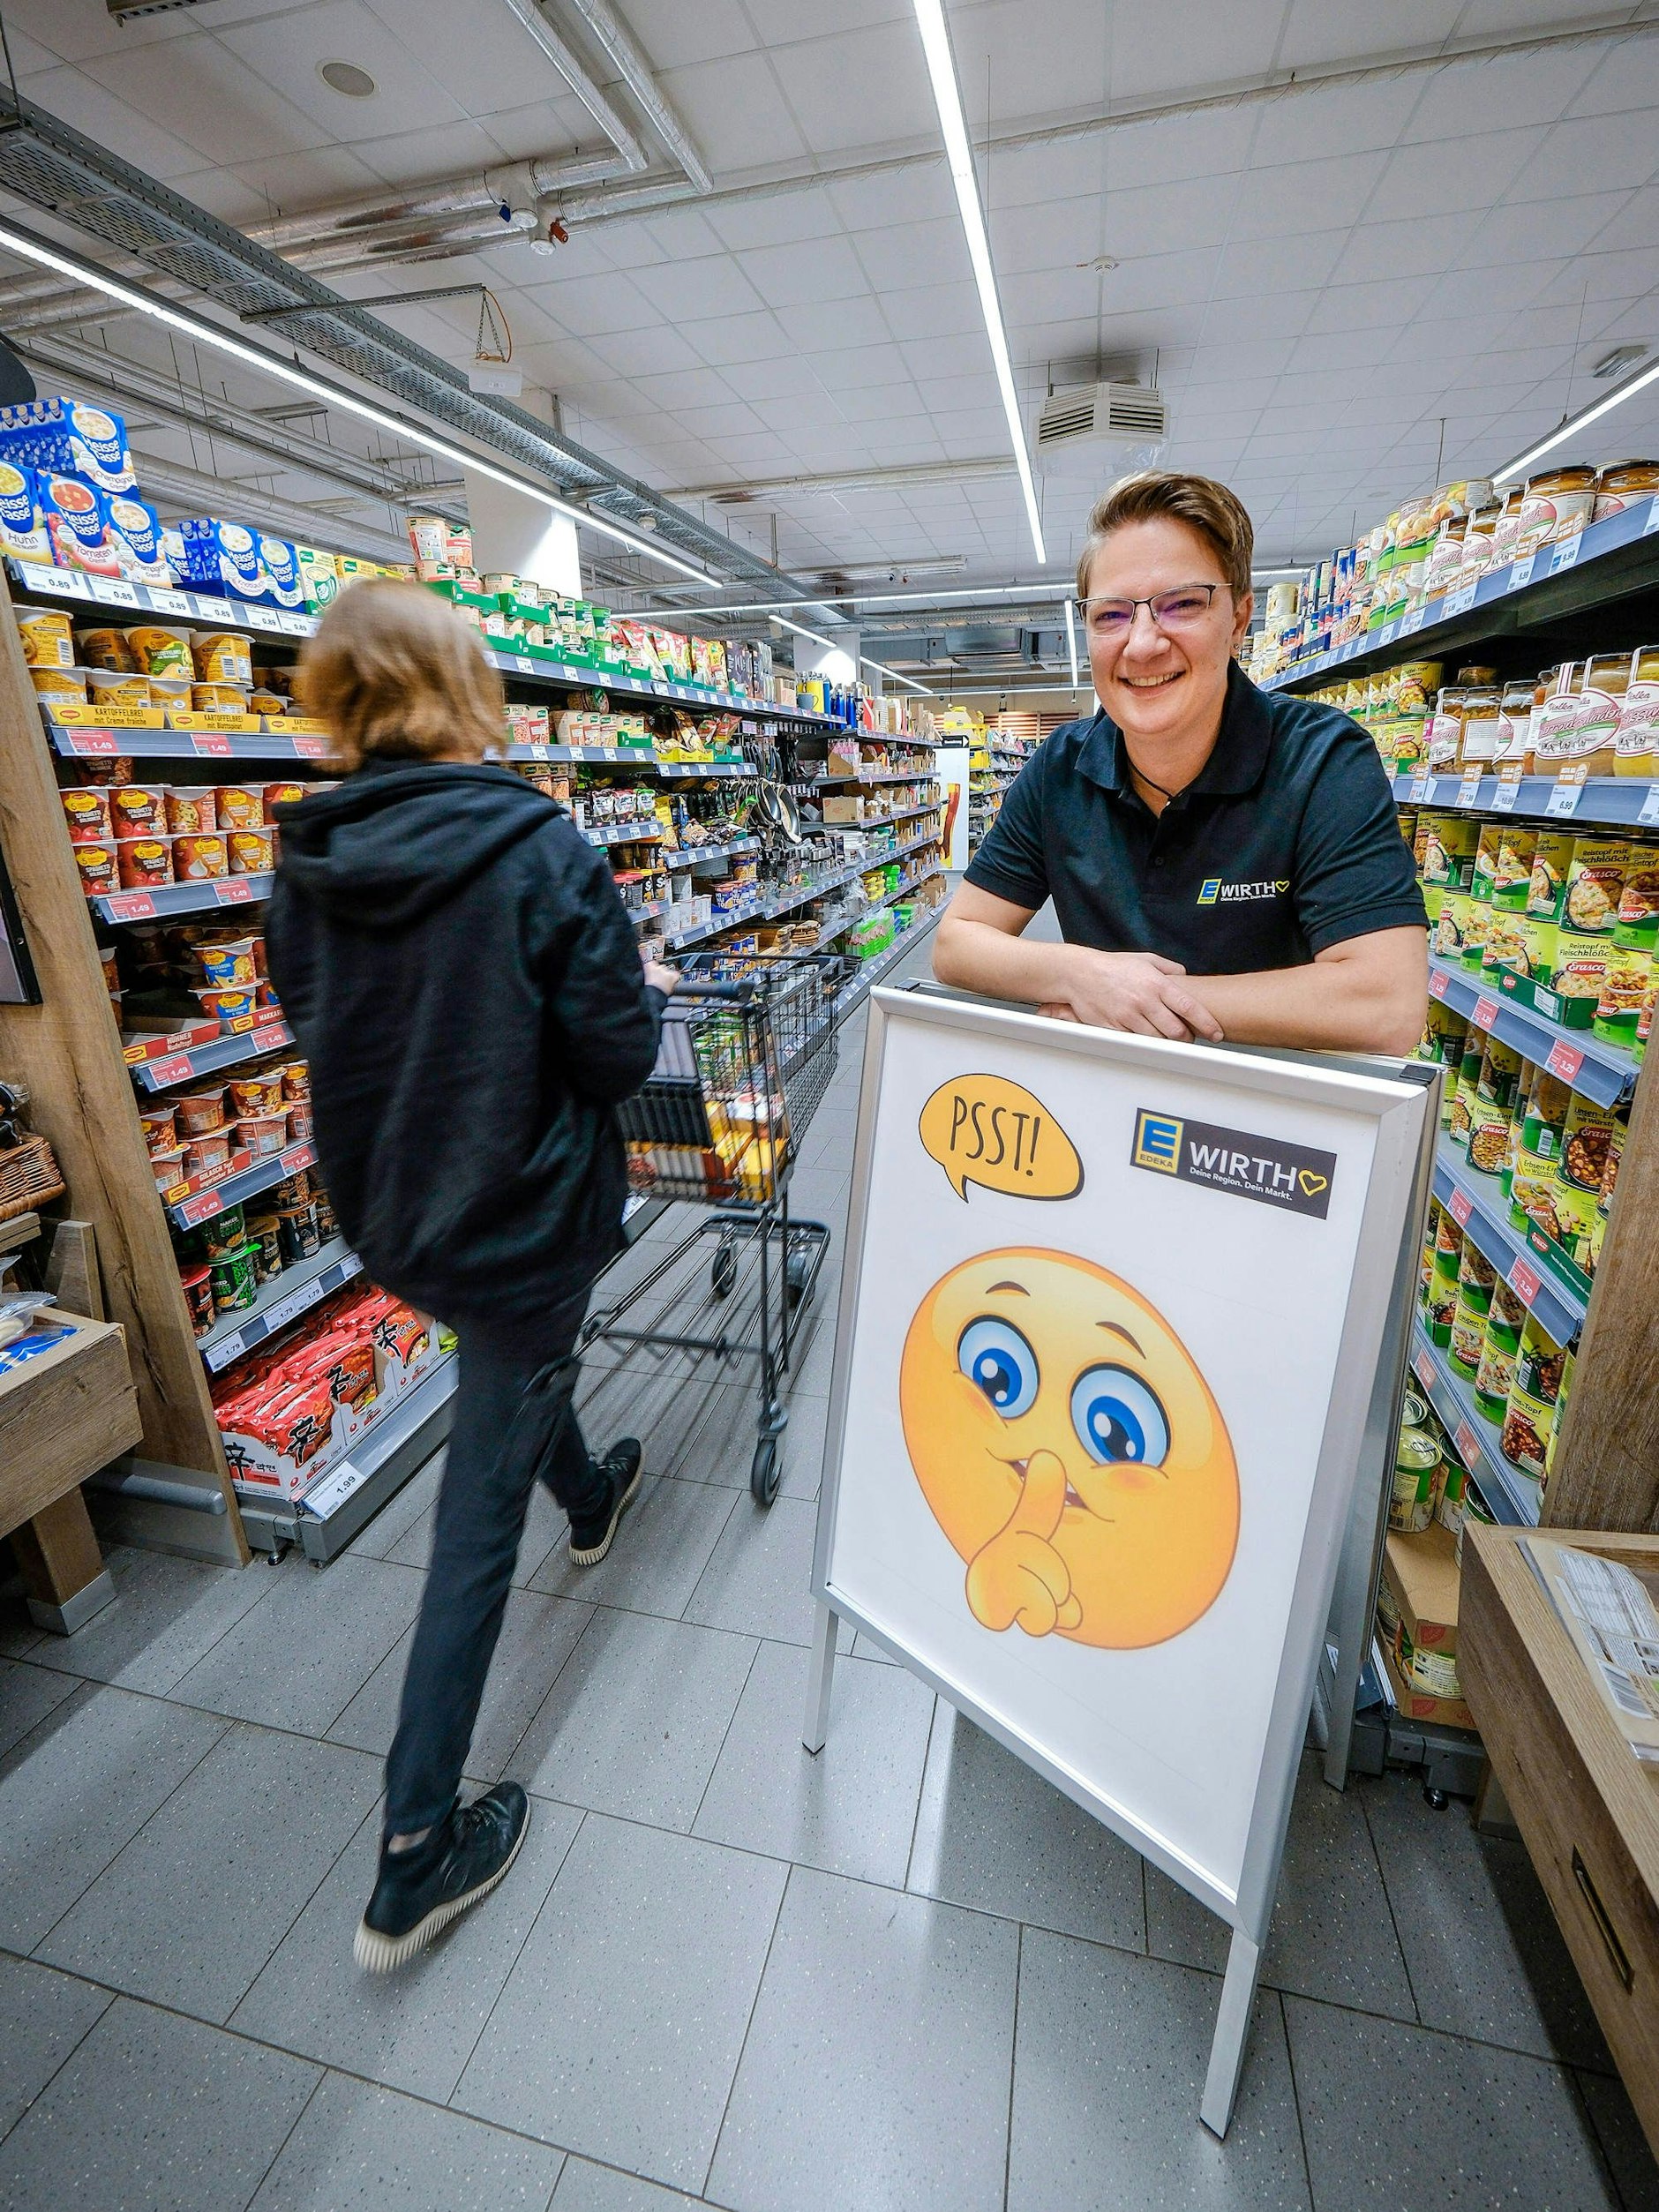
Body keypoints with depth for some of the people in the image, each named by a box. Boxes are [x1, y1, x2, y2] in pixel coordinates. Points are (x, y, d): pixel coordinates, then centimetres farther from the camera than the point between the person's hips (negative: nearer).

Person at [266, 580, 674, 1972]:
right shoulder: (539, 851, -21)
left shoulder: (309, 864, -4)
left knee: (521, 1363, 34)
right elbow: (616, 1059, -18)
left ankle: (589, 1500, 64)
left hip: (391, 1213, 7)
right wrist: (648, 992, 2)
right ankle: (417, 1857, 24)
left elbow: (320, 1022, 8)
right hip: (520, 1216, -6)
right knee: (481, 1506, 8)